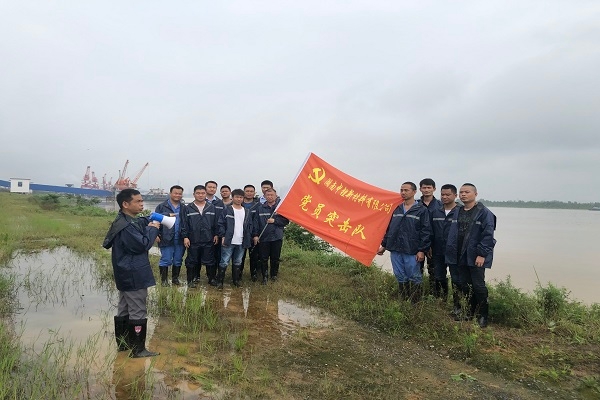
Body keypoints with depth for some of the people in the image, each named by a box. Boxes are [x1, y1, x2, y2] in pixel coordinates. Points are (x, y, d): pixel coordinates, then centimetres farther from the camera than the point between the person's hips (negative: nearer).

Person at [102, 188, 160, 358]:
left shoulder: (129, 221, 10)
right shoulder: (126, 226, -22)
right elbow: (143, 244, -23)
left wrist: (150, 224, 0)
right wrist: (153, 229, -12)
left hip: (127, 275, 11)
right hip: (134, 276, -11)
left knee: (124, 309, 18)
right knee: (138, 312, -3)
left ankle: (123, 343, 30)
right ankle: (138, 349, 5)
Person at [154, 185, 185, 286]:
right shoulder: (162, 206, 1)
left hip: (180, 239, 3)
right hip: (166, 239, -3)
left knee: (178, 261, 10)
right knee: (165, 260, 2)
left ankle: (175, 278, 23)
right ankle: (164, 279, 14)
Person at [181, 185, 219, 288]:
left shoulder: (212, 208, 7)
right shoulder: (187, 208, 1)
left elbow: (216, 223, 10)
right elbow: (184, 224, -1)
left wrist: (216, 234, 4)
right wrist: (185, 237, -7)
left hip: (209, 240, 1)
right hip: (193, 241, -1)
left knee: (210, 261, 8)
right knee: (192, 261, 8)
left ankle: (212, 278, 21)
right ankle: (192, 279, 20)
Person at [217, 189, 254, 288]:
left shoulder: (247, 212, 10)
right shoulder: (227, 210, -3)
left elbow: (250, 226, 13)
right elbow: (221, 224, -4)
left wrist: (248, 239, 5)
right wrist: (223, 236, -11)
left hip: (241, 243, 4)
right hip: (228, 242, -4)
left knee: (238, 262, 15)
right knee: (224, 262, -2)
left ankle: (236, 280, 28)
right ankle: (219, 281, 10)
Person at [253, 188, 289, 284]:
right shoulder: (260, 208, 3)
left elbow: (286, 220, -3)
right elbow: (255, 222, 1)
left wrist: (274, 221, -12)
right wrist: (255, 235, -5)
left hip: (277, 237, -1)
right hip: (263, 237, 1)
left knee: (275, 258, 10)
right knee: (263, 259, 5)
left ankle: (274, 275, 27)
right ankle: (265, 276, 19)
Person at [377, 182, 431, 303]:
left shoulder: (422, 210, -3)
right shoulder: (396, 209, 11)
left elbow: (426, 232, -6)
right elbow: (389, 228, 17)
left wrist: (422, 250, -11)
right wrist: (384, 245, 15)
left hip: (412, 252, -4)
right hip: (395, 250, 5)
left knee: (414, 278, 4)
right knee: (400, 277, 12)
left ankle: (415, 303, 16)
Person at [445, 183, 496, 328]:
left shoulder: (484, 213, -10)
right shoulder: (458, 212, 11)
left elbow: (488, 235, -14)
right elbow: (452, 233, 14)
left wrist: (482, 254, -19)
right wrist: (451, 251, 8)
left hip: (476, 257, -6)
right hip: (460, 256, 7)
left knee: (478, 286, 0)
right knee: (464, 284, 14)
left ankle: (483, 315, 15)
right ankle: (471, 311, 30)